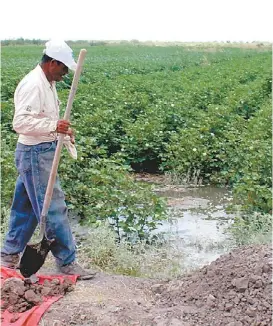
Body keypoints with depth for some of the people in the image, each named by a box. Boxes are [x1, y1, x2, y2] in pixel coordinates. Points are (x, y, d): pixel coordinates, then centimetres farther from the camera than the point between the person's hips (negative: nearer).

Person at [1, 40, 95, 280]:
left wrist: (62, 129, 9)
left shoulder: (48, 83, 13)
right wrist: (54, 126, -30)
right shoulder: (33, 85, -19)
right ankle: (67, 262, 7)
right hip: (35, 153, -10)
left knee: (26, 206, 17)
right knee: (54, 208, -4)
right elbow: (20, 122, -26)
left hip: (44, 152, 10)